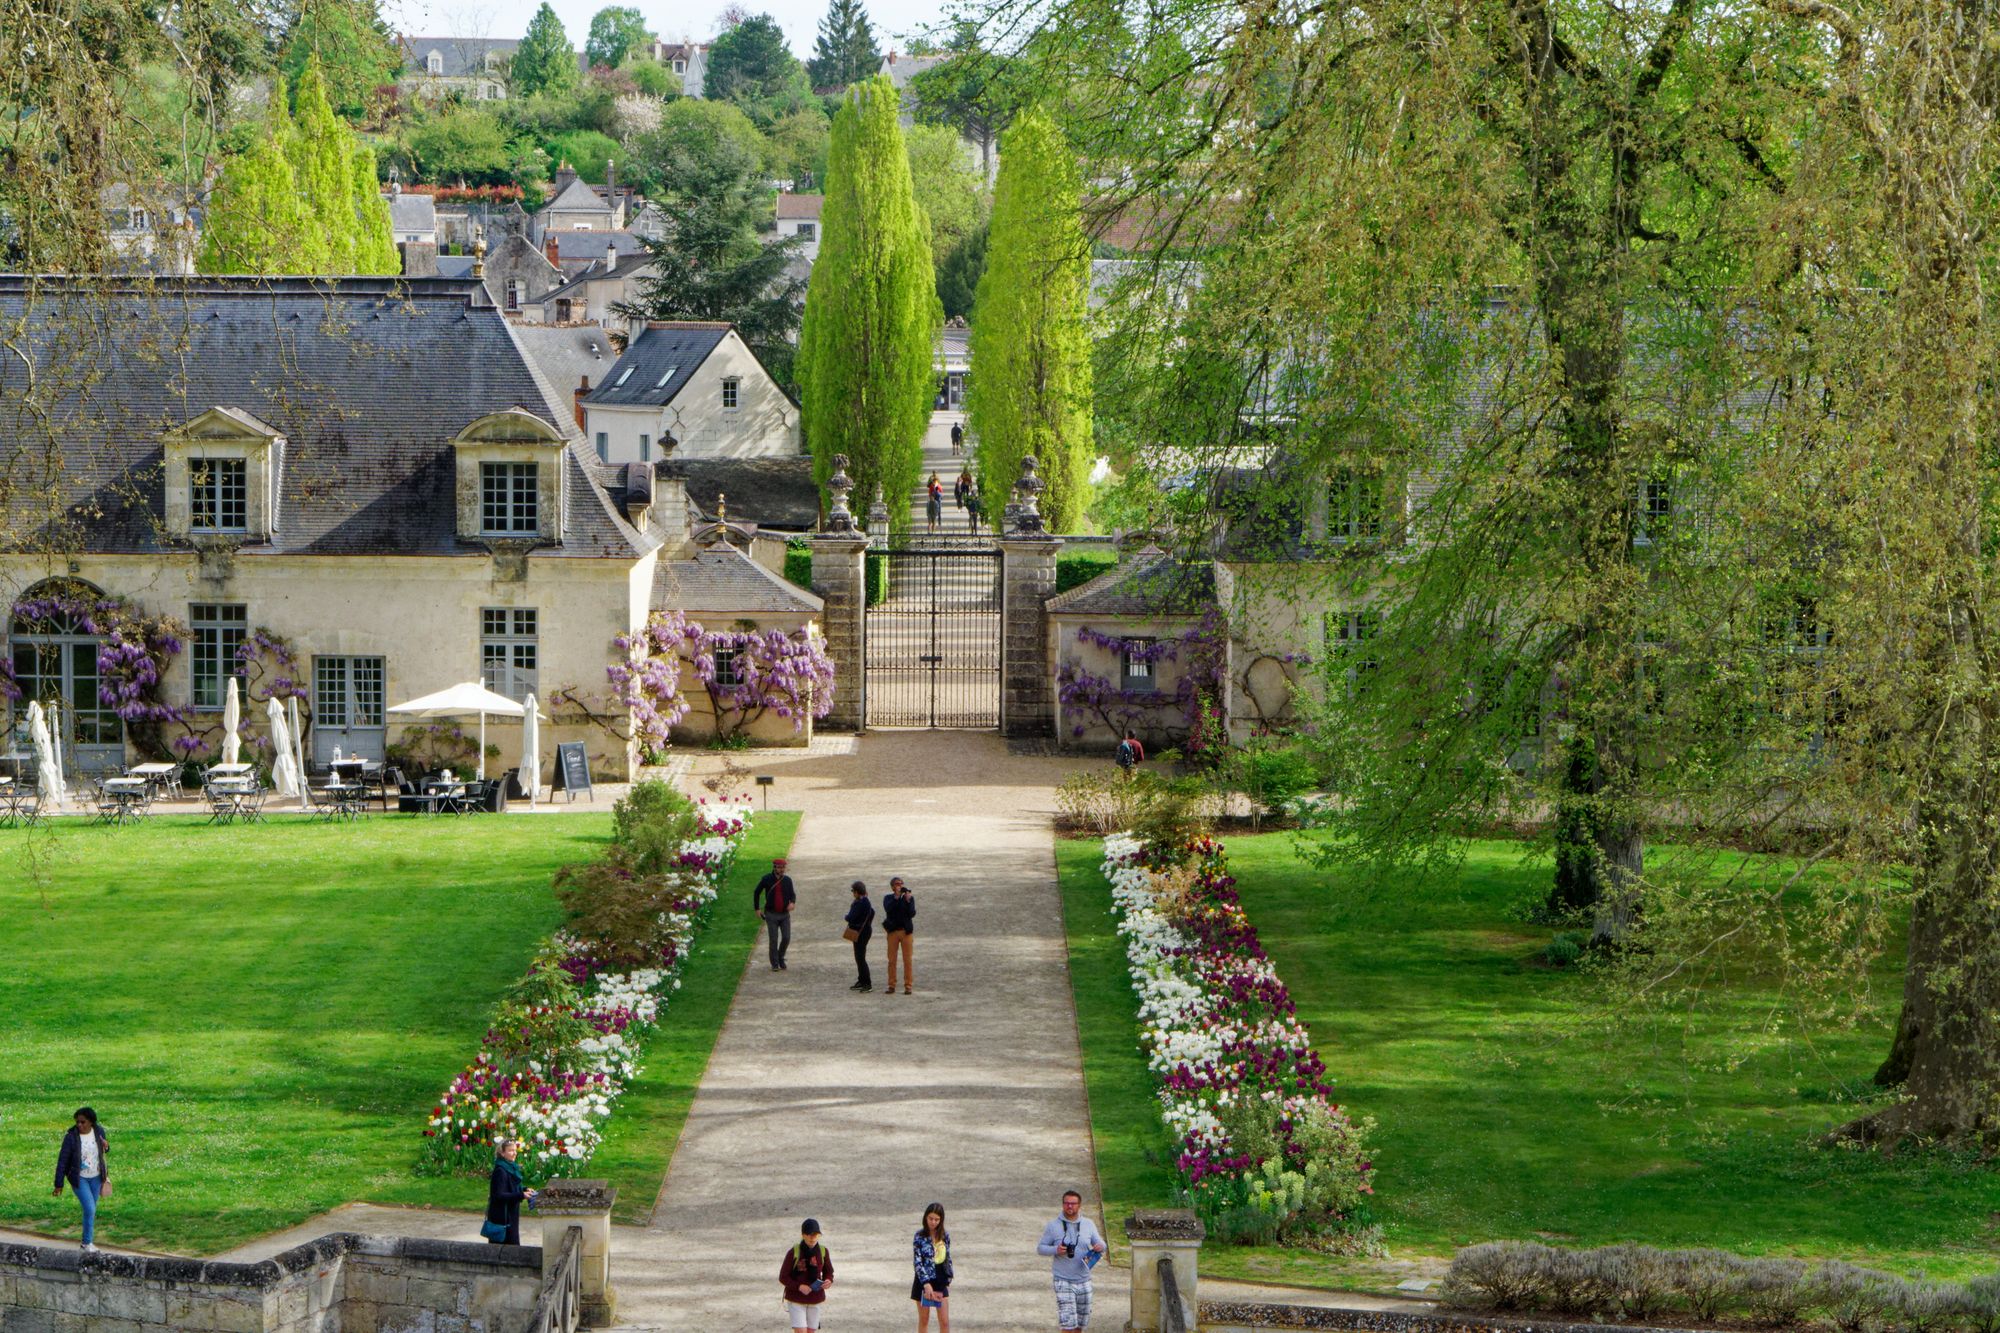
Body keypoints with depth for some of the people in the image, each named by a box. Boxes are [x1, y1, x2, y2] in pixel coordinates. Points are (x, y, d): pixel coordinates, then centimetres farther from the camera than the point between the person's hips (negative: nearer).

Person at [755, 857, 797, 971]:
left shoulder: (787, 880, 1)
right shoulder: (767, 879, -5)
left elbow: (792, 894, 10)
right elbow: (756, 892, 8)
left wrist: (792, 902, -13)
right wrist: (757, 908, 6)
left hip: (785, 914, 2)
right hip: (771, 915, -2)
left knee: (786, 938, -4)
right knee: (774, 940, -3)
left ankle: (781, 958, 22)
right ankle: (774, 964, 9)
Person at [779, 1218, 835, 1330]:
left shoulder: (823, 1252, -4)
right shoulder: (793, 1252, -14)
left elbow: (828, 1272, 9)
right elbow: (783, 1277, -8)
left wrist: (828, 1281, -14)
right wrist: (799, 1286, -23)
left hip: (815, 1299, 3)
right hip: (796, 1300, -3)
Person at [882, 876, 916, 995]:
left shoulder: (910, 897, 6)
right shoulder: (888, 898, 7)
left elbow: (912, 914, -5)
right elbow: (888, 909, -14)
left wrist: (908, 900, -16)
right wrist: (896, 896, -18)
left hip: (906, 931, 0)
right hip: (893, 931, 0)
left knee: (907, 960, -1)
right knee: (892, 960, 1)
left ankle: (908, 986, 2)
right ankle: (892, 986, 6)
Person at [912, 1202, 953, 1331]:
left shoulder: (945, 1236, 0)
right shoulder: (920, 1236, -11)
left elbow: (948, 1258, 10)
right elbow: (918, 1262, -16)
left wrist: (948, 1280, 7)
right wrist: (926, 1284, -23)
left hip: (940, 1282, 3)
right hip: (924, 1282, -3)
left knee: (945, 1321, -1)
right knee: (924, 1320, 8)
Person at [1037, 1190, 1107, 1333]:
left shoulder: (1088, 1224, 4)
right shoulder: (1053, 1227, -4)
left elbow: (1100, 1243, 10)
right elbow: (1040, 1248, 0)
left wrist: (1101, 1247, -16)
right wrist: (1055, 1250, -21)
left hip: (1083, 1281, 4)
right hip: (1063, 1281, -4)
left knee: (1081, 1321, 14)